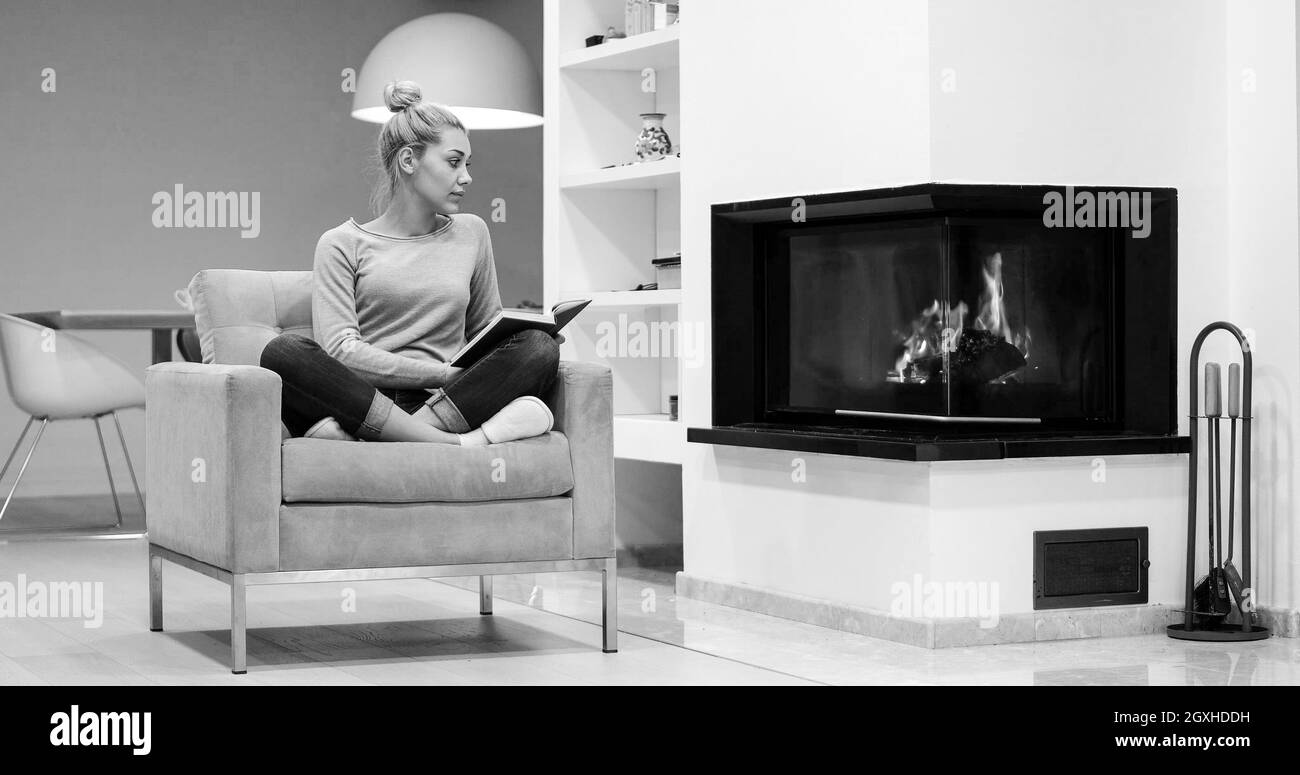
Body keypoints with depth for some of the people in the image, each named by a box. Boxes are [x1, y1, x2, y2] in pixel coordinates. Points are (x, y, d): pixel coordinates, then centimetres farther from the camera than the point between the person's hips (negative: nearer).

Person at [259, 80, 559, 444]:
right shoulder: (343, 244, 10)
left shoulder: (470, 233, 22)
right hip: (360, 396, -3)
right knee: (283, 351, -31)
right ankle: (453, 441, -42)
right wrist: (444, 373, -13)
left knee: (540, 347, -24)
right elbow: (339, 350, -4)